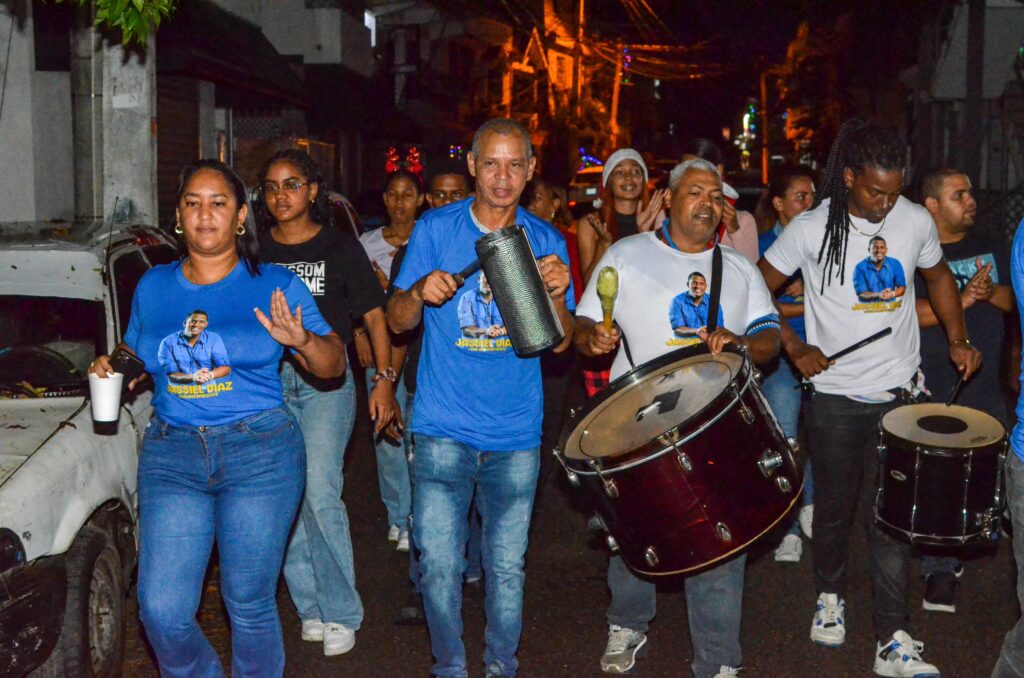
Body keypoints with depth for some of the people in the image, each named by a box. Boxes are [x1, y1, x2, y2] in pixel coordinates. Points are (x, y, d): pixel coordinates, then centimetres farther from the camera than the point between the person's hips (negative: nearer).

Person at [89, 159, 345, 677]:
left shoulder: (276, 285, 2)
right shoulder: (153, 286, 11)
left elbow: (333, 365, 2)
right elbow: (137, 358, 24)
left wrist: (302, 341, -18)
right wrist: (112, 370, 2)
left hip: (260, 453, -2)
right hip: (170, 454, 3)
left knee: (249, 606, 4)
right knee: (162, 610, -2)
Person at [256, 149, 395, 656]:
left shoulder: (339, 247, 2)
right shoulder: (255, 251, 9)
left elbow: (374, 315, 4)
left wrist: (384, 381, -3)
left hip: (326, 381, -3)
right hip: (267, 381, 3)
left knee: (319, 492, -14)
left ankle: (341, 612, -1)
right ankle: (310, 606, 17)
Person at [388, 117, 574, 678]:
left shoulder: (546, 242, 4)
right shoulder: (435, 229, -1)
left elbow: (559, 342, 4)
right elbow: (397, 321, 0)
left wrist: (557, 295, -16)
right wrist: (420, 292, -21)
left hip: (516, 434, 1)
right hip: (444, 429, -1)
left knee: (506, 566, 8)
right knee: (438, 564, -2)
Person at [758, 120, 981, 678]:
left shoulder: (915, 221, -1)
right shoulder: (811, 230, -9)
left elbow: (937, 276, 17)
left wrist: (957, 340, 5)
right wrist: (795, 349, -9)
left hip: (899, 394, 1)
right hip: (834, 398, -1)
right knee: (834, 507, 14)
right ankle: (830, 596, 39)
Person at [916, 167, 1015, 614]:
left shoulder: (990, 247, 12)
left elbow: (1013, 300, 12)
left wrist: (990, 291, -9)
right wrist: (962, 299, -22)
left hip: (986, 385, 6)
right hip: (933, 389, -5)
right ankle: (939, 568, 11)